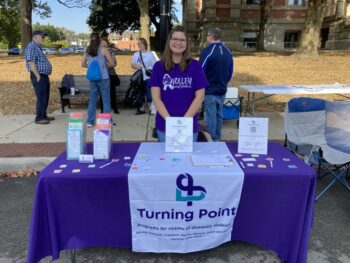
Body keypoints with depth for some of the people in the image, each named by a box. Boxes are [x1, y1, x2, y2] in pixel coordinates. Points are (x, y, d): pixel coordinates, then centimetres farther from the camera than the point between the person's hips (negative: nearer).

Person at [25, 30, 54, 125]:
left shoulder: (38, 47, 19)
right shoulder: (32, 46, -12)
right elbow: (31, 62, -22)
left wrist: (43, 76, 19)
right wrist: (38, 76, -22)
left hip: (44, 76, 10)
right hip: (39, 76, -10)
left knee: (45, 97, 15)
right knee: (41, 98, -7)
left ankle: (44, 115, 25)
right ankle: (39, 118, 1)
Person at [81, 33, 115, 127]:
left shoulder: (87, 51, 6)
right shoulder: (103, 49, -5)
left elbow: (83, 64, 13)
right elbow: (112, 64, -6)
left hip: (92, 79, 4)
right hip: (103, 78, -4)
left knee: (92, 100, 12)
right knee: (106, 100, 4)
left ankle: (90, 122, 15)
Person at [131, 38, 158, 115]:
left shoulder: (150, 54, 0)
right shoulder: (136, 54, 16)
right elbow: (132, 64, 15)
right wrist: (136, 66, -7)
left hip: (148, 77, -5)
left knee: (149, 94, -6)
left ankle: (151, 108, 3)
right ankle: (141, 109, 19)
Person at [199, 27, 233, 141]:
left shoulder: (207, 51, -15)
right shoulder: (228, 52, 6)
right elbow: (231, 72, 13)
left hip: (209, 90, -6)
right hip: (222, 90, 7)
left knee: (211, 116, 0)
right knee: (219, 115, 15)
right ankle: (217, 138, 26)